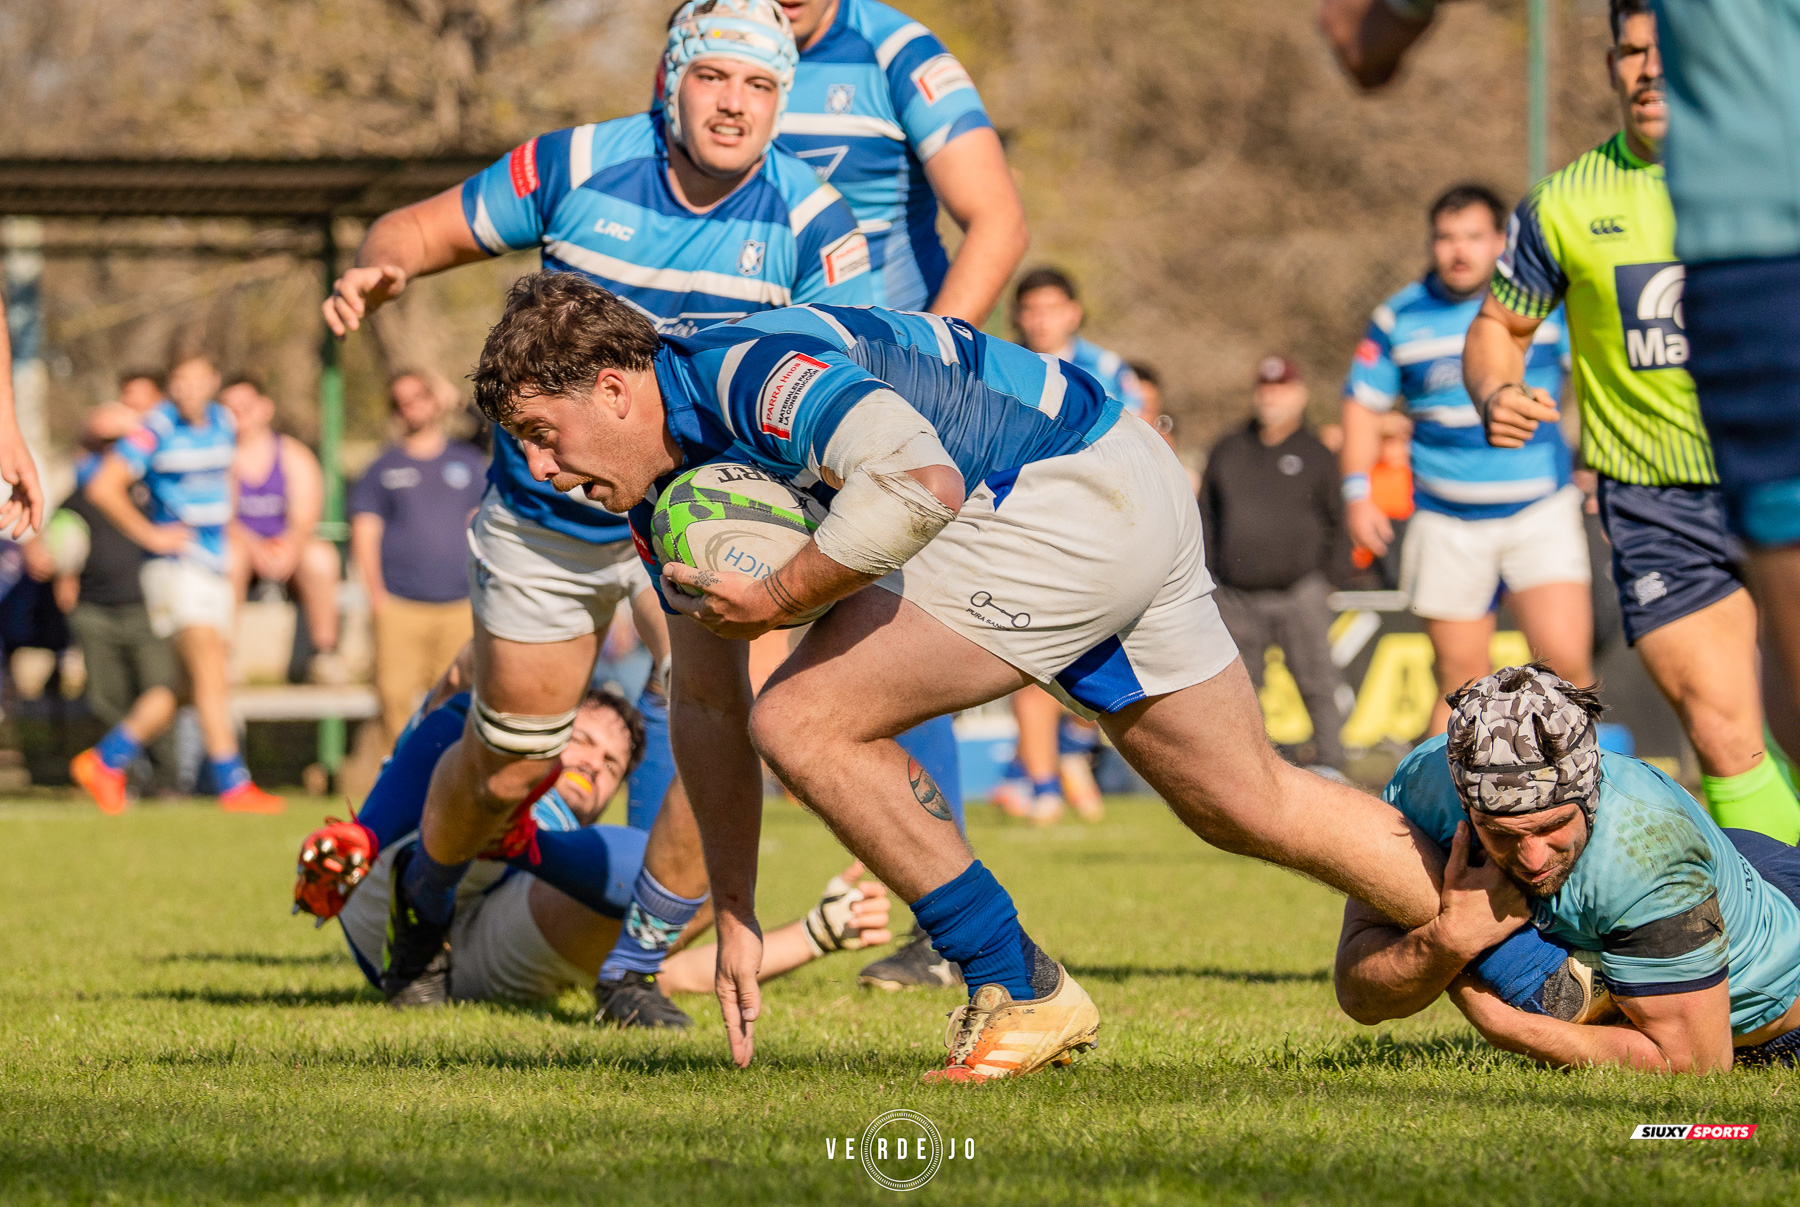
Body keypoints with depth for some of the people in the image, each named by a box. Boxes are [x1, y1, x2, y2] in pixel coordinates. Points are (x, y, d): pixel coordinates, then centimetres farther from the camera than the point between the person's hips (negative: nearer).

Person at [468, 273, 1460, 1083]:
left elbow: (922, 479, -39)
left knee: (806, 722, -14)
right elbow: (706, 705, 16)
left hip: (1070, 500, -11)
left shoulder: (747, 367, -22)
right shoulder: (671, 482, 9)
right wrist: (733, 915, 15)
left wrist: (781, 596, -27)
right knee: (1248, 811, 20)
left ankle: (1019, 991, -5)